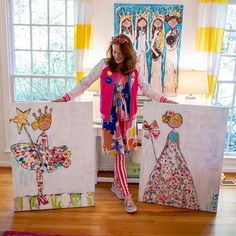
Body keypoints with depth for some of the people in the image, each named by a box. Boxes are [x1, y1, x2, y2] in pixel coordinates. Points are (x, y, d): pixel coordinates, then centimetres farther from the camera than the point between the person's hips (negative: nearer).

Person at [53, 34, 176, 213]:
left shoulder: (134, 69, 3)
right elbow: (85, 83, -2)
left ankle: (116, 184, 31)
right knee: (119, 153, -2)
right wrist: (67, 97, -9)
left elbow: (146, 88, 10)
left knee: (122, 152, 10)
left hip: (128, 116, 3)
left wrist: (163, 99, 2)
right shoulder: (104, 65, -4)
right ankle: (127, 195, 5)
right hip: (111, 116, -3)